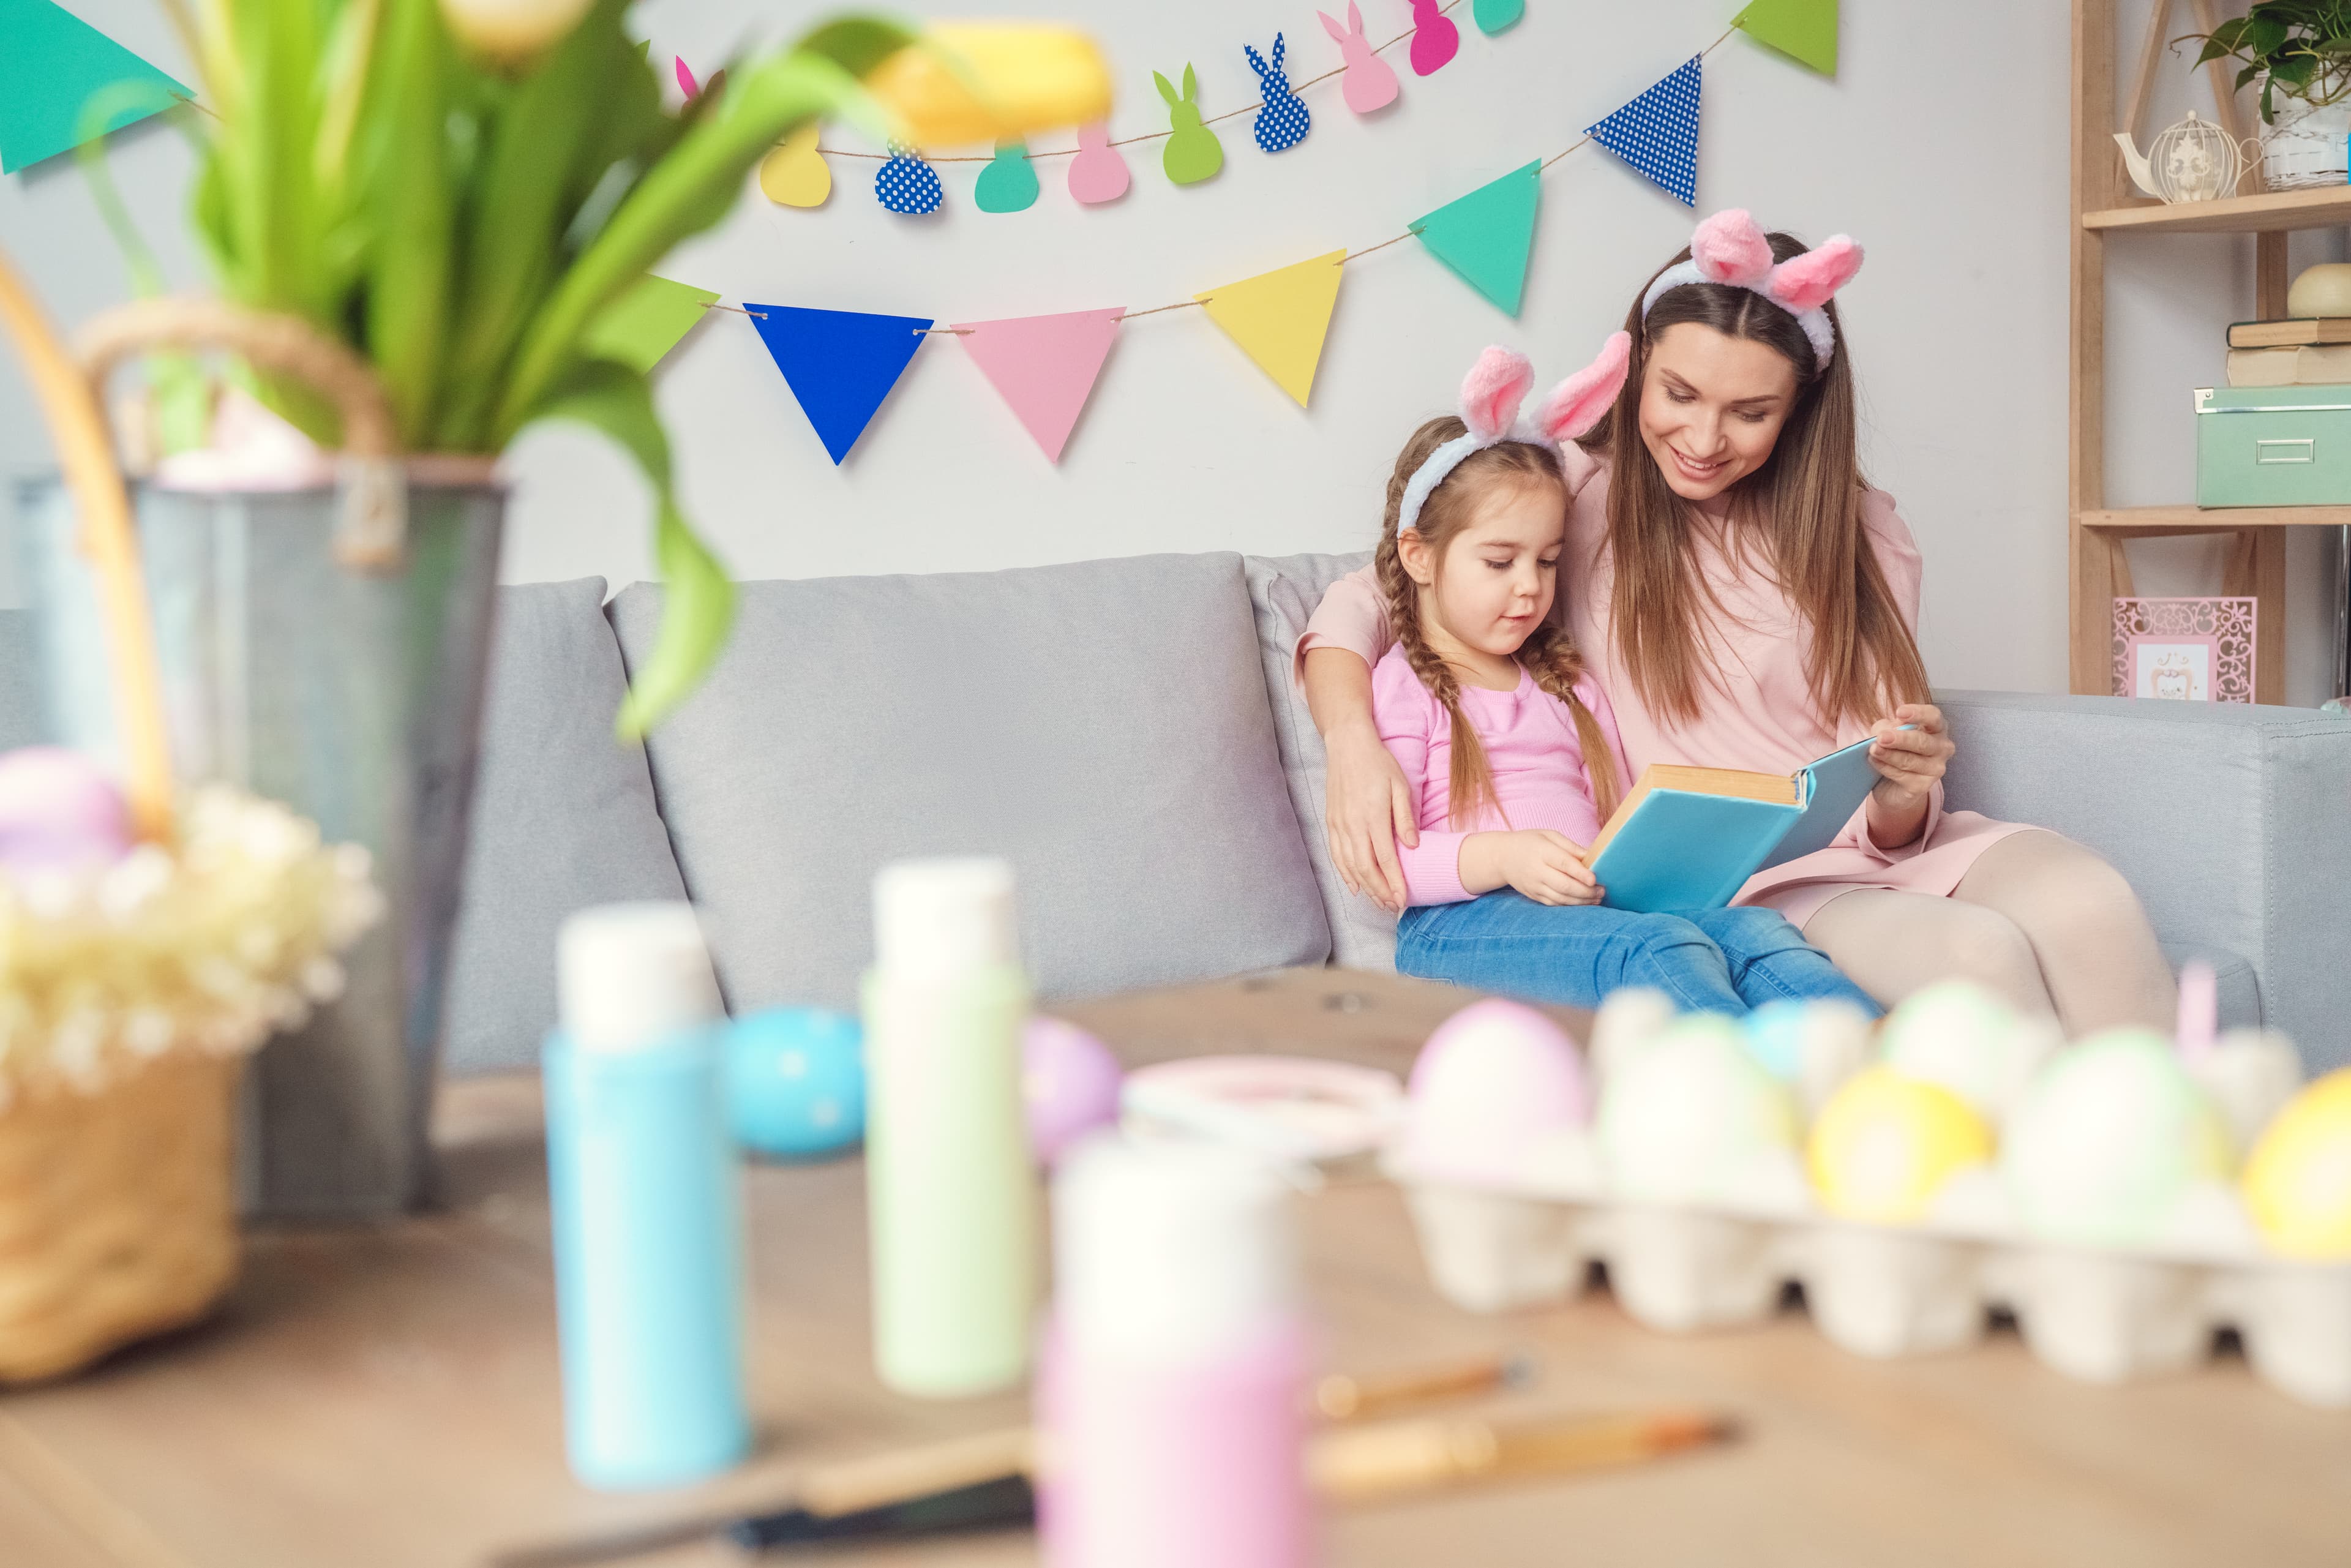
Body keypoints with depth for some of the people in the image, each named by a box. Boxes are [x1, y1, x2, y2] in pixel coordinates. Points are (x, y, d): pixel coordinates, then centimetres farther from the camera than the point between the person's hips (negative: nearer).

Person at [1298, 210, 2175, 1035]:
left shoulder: (1856, 527, 11)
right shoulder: (1576, 496, 3)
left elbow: (1888, 830, 7)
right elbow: (1362, 603, -1)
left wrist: (1903, 796, -18)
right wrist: (1354, 741, -22)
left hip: (1872, 858, 3)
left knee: (2089, 906, -29)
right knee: (1975, 954, -32)